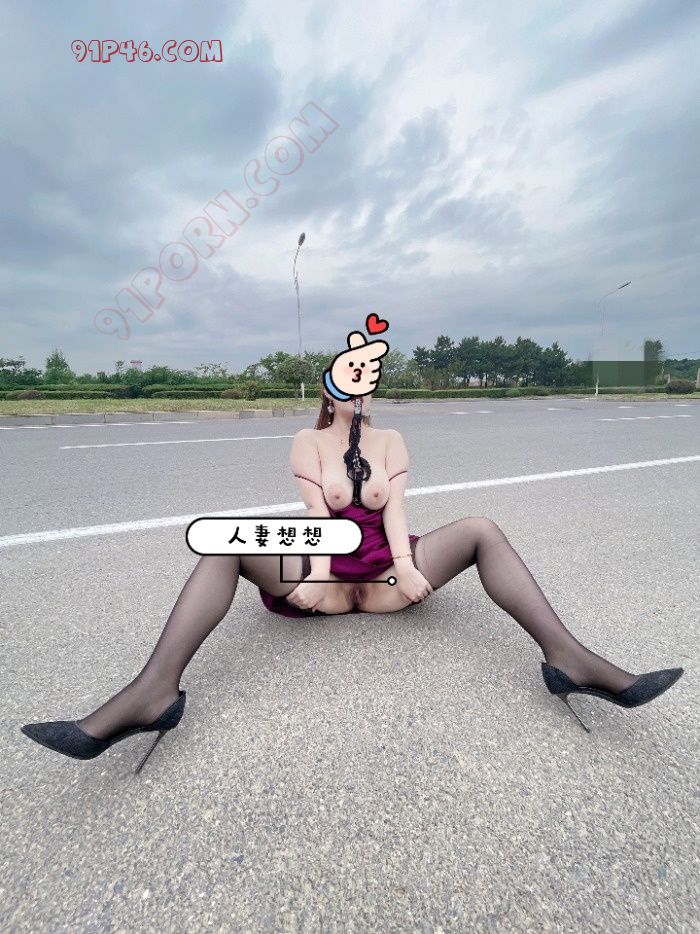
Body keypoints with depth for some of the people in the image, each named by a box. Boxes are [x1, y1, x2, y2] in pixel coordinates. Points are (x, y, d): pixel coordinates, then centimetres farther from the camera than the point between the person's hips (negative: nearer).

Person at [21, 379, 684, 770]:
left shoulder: (390, 440, 15)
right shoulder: (307, 441, 10)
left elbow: (392, 506, -1)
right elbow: (316, 510, -6)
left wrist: (406, 563, -18)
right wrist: (315, 572, -22)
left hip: (388, 569, 2)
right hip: (326, 573, -1)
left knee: (481, 530, -17)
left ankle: (567, 659, -25)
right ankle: (153, 694, -38)